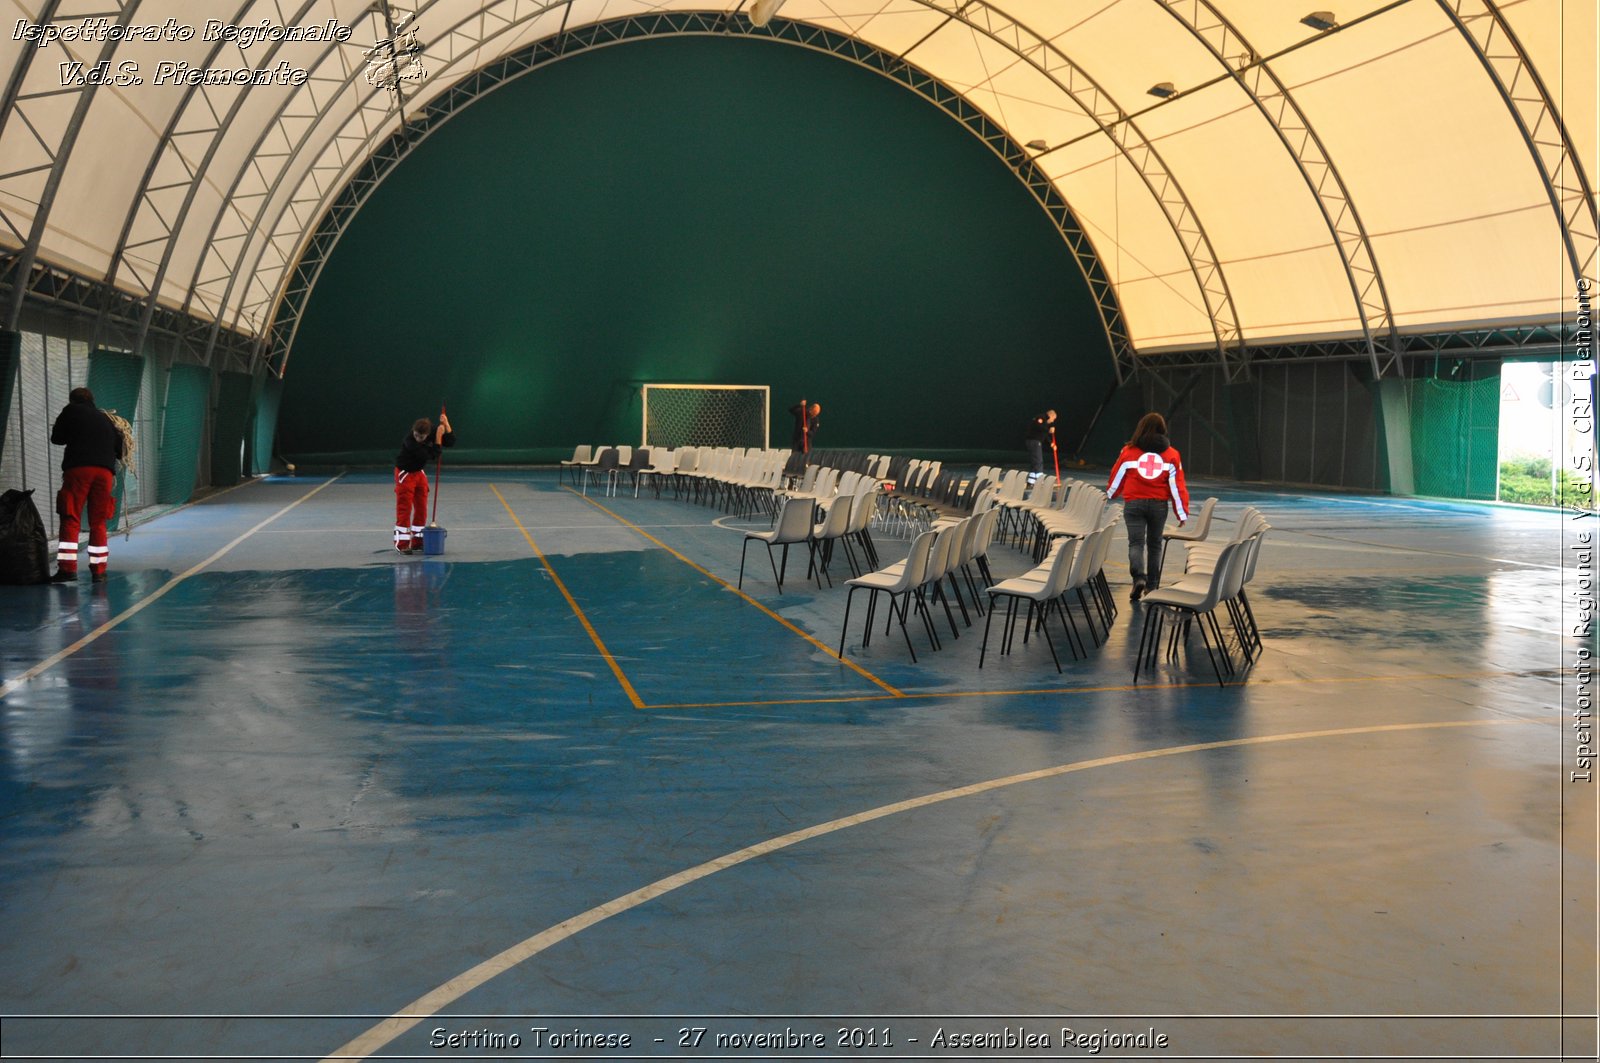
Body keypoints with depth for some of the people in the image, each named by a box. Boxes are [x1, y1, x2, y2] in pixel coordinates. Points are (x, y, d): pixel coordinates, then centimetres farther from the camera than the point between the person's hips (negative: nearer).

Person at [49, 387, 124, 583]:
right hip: (105, 471, 3)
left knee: (70, 520, -2)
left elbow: (56, 438, 19)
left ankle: (68, 568, -11)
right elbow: (120, 449, 21)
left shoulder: (71, 411, 12)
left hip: (77, 468, -3)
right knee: (98, 523, 8)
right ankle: (99, 571, 6)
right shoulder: (105, 418, 23)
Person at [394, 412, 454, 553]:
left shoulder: (432, 432, -14)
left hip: (420, 472, 6)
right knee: (404, 509, -7)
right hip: (405, 473, -6)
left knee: (421, 508, 8)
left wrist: (446, 425, -22)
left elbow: (451, 442, -10)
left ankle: (417, 542, 17)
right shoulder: (409, 441, -32)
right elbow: (431, 455, -33)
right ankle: (402, 544, -3)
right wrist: (438, 437, -33)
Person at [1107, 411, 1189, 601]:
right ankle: (1152, 586, 20)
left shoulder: (1129, 451, -1)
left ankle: (1139, 577, -25)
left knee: (1136, 542, -1)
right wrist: (1182, 513, 4)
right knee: (1154, 544, 14)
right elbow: (1177, 485, -1)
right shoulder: (1171, 454, 1)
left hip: (1134, 504, -2)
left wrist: (1109, 495, 28)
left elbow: (1117, 477, 8)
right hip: (1159, 505, 2)